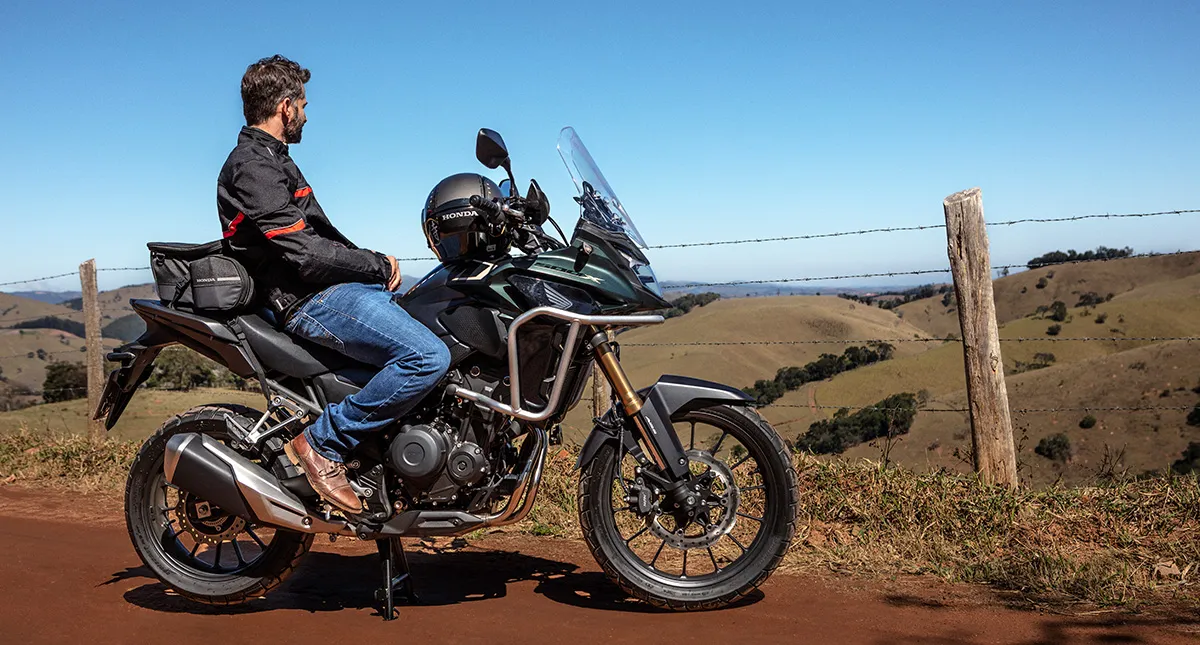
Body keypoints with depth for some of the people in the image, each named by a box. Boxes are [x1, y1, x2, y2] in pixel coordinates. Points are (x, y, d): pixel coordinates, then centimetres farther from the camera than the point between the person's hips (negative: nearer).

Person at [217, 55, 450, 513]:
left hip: (334, 287, 11)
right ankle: (323, 442, -16)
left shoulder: (269, 160, 20)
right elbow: (307, 255, -22)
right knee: (429, 356, -27)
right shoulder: (252, 169, -13)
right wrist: (379, 267, -10)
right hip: (312, 300, -11)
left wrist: (372, 263, 10)